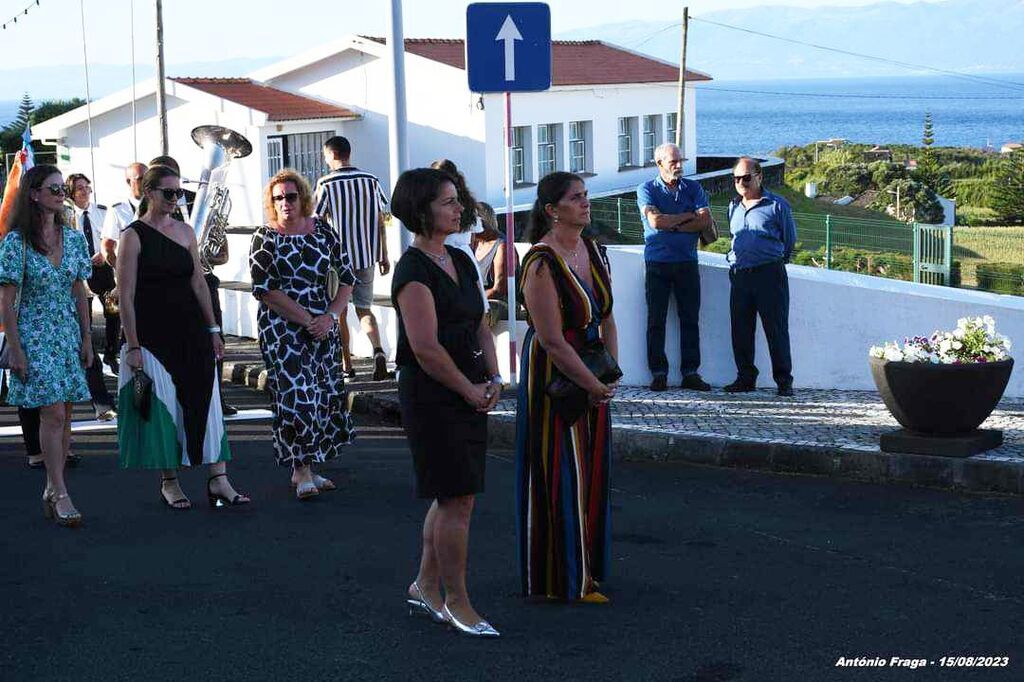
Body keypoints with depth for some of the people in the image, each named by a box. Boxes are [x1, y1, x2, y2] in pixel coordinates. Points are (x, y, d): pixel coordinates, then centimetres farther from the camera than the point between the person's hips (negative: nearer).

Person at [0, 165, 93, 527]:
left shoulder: (73, 238, 7)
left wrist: (86, 339, 9)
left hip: (68, 334, 5)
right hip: (35, 336, -5)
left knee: (64, 417, 5)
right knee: (53, 414, -11)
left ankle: (51, 490, 14)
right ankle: (60, 495, -7)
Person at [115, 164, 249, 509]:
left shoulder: (185, 231, 9)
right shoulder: (133, 236, -6)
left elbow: (199, 283, 12)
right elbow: (126, 296, -9)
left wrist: (213, 330, 8)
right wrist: (132, 346, -12)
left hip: (191, 331, 5)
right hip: (152, 334, -4)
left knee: (205, 401, -1)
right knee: (162, 407, 1)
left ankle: (218, 480, 0)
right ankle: (169, 482, 15)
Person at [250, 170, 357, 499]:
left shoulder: (323, 231, 6)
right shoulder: (265, 238, -3)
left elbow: (346, 277, 8)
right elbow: (265, 291, -10)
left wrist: (330, 316, -7)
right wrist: (308, 320, -15)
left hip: (323, 327, 4)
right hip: (282, 330, -4)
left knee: (325, 394, 4)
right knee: (295, 394, -10)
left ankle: (306, 467, 14)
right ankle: (302, 471, -4)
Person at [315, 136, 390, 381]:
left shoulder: (326, 184, -8)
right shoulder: (371, 181, 3)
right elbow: (380, 221, 5)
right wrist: (384, 256, 11)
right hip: (367, 255, 3)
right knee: (364, 308, 11)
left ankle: (347, 365, 14)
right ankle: (378, 351, -14)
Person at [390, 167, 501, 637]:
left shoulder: (461, 262, 12)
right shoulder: (413, 270, -15)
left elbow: (480, 326, 17)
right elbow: (426, 348, -20)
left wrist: (493, 378, 2)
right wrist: (471, 390, -12)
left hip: (468, 394, 9)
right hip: (430, 396, -9)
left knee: (452, 495, 14)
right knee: (457, 498, -5)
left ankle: (425, 587, 27)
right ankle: (456, 602, 6)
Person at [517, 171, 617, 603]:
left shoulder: (593, 252, 5)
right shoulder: (541, 264, -21)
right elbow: (553, 342, -22)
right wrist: (594, 385, -16)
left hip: (592, 375, 8)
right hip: (553, 377, -8)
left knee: (590, 473, 15)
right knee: (560, 475, 0)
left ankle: (586, 569, 29)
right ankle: (563, 579, 12)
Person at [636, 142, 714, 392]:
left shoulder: (693, 188, 9)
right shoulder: (647, 189, 1)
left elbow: (705, 222, -4)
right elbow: (655, 220, -15)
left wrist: (672, 225, -10)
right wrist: (689, 216, -6)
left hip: (687, 262, 2)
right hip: (657, 263, -2)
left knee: (690, 319, 2)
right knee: (656, 320, -1)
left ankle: (691, 373, 6)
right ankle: (659, 374, 4)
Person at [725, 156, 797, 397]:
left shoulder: (777, 205, -1)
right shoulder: (733, 207, 15)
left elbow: (790, 241, 7)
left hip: (769, 274, -5)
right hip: (739, 275, 5)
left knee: (776, 329, -5)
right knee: (740, 330, 5)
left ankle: (784, 380, 0)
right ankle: (746, 377, 15)